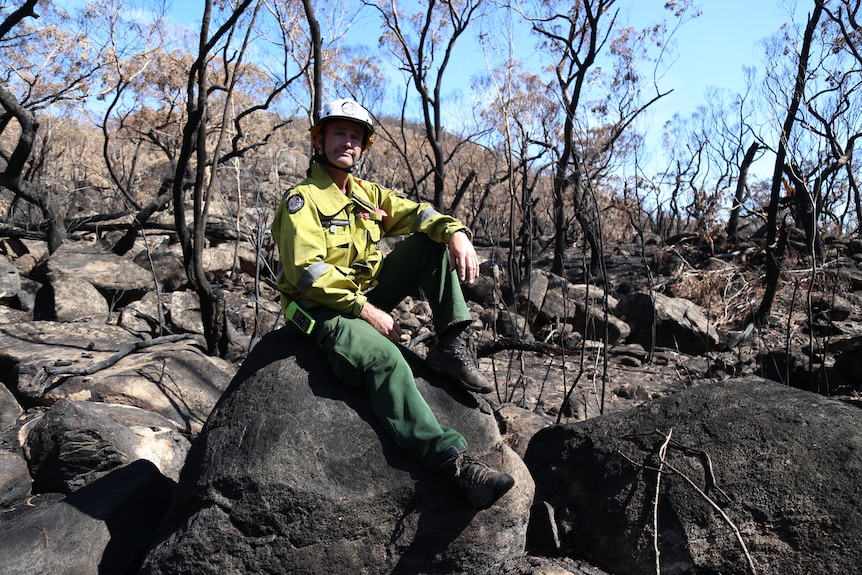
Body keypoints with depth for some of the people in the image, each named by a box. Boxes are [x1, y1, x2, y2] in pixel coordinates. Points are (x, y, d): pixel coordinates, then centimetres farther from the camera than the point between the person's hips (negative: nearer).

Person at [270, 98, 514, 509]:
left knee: (431, 240, -2)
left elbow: (418, 213, 5)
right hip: (324, 311, -7)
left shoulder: (367, 194, 14)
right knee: (386, 358, -37)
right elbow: (309, 273, -19)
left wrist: (456, 232, -18)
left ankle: (451, 348, -12)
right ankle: (453, 461, -44)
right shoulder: (301, 199, -7)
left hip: (369, 297, 8)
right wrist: (367, 312, -24)